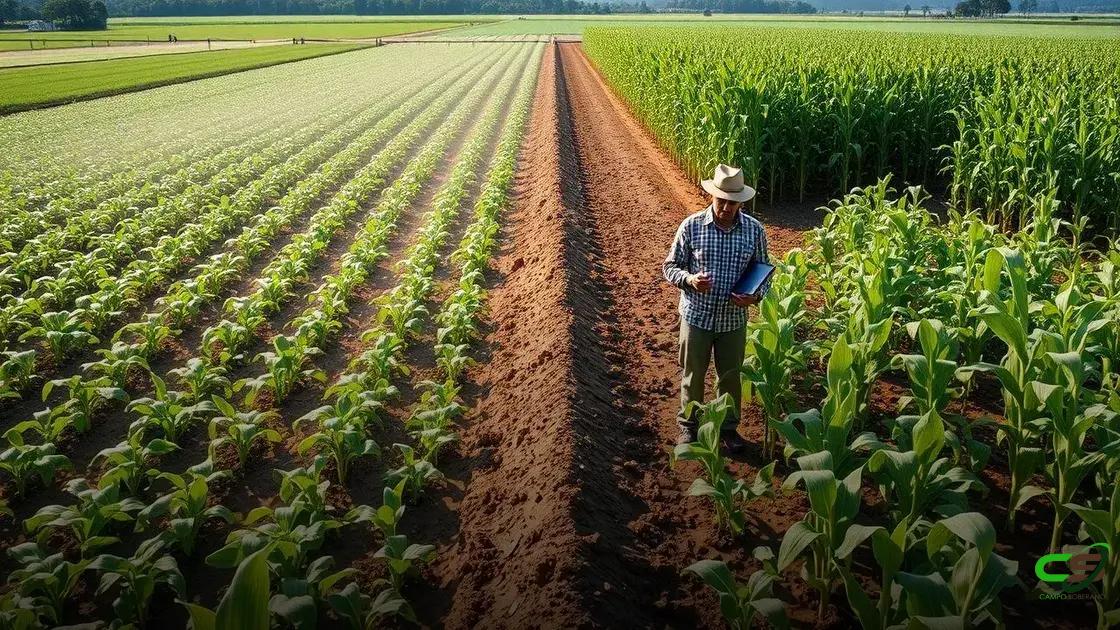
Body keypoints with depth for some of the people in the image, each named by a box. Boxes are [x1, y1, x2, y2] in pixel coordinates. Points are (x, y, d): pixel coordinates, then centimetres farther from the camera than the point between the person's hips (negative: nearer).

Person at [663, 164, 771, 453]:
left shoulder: (754, 230, -7)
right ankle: (688, 425, 35)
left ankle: (729, 427, 36)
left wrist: (756, 295, -16)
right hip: (696, 316, -1)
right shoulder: (691, 226, -12)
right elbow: (670, 266, -4)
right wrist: (689, 280, -25)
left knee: (731, 375, 16)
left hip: (733, 319, 1)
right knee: (693, 375, 14)